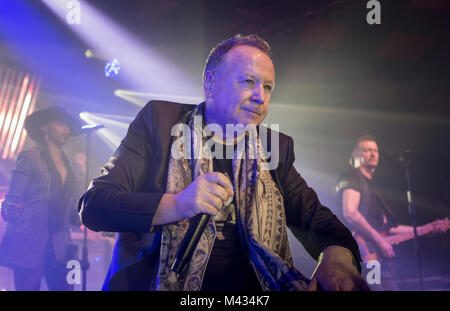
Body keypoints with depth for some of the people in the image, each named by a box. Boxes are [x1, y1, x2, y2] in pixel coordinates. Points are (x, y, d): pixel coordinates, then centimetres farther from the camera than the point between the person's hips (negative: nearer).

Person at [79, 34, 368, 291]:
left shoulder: (276, 148, 15)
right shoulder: (159, 120, 5)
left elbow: (317, 219, 11)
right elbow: (92, 205, -1)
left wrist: (338, 256, -13)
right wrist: (176, 204, -18)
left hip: (252, 284, 3)